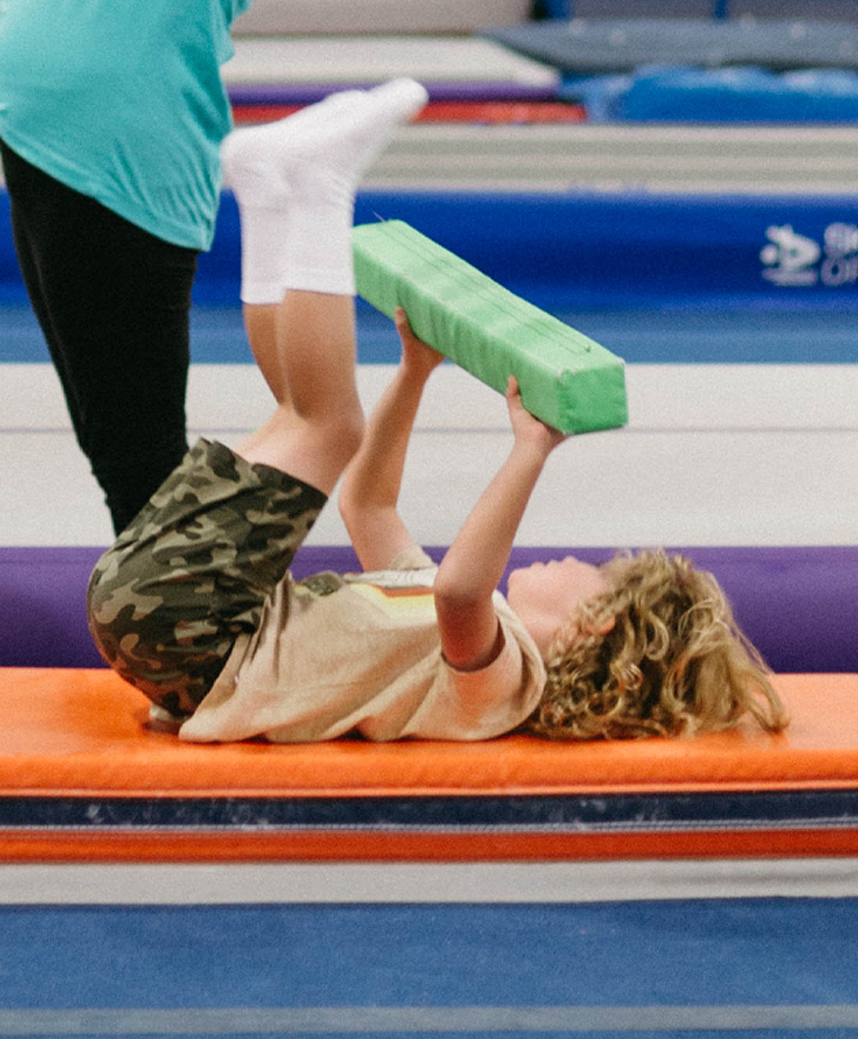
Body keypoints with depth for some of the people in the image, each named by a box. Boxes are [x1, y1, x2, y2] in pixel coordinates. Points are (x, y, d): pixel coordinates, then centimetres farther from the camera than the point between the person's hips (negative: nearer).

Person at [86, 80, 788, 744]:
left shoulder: (501, 674, -18)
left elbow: (459, 590, -44)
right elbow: (367, 502, 27)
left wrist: (532, 454, -39)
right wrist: (416, 370, 22)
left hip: (189, 640, -9)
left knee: (327, 423, -12)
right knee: (320, 425, 22)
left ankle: (320, 182, 0)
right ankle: (272, 191, 9)